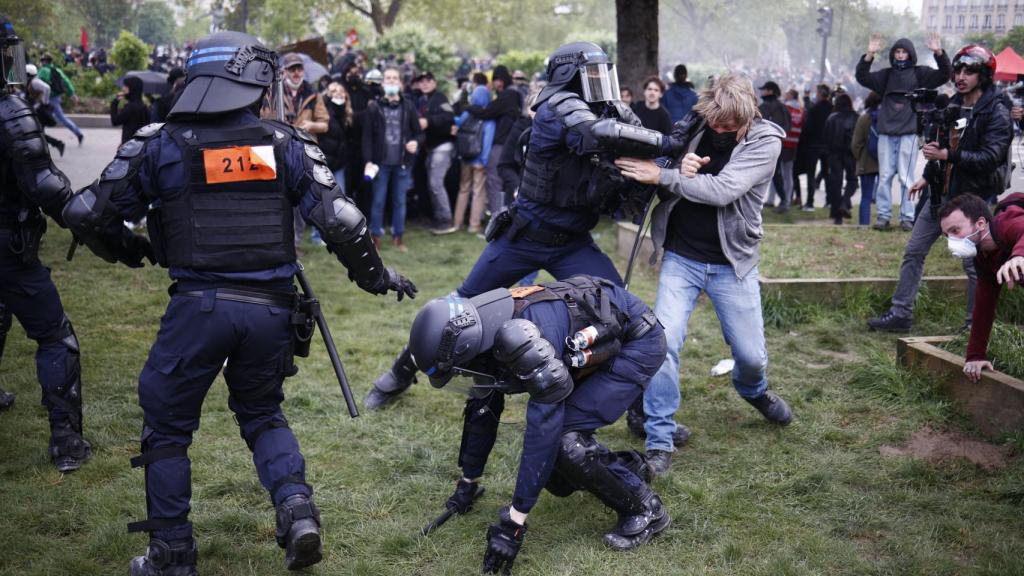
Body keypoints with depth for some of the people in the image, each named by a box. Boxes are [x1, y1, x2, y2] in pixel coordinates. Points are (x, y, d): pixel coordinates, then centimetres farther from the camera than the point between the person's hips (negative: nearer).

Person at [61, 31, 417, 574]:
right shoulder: (285, 143, 2)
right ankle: (297, 509, 3)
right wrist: (375, 275, 14)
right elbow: (341, 221, -2)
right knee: (261, 412, 25)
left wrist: (129, 251, 24)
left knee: (167, 425, 16)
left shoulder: (161, 143, 0)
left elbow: (86, 213, 4)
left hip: (198, 305, -2)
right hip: (269, 309, 2)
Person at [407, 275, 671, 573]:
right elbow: (482, 410, 8)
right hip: (600, 347, 8)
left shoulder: (525, 338, -36)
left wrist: (513, 522, -33)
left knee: (561, 438, -21)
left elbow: (543, 429, -36)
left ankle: (646, 508, -5)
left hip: (638, 343, -8)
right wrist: (468, 482, 19)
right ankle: (626, 469, 25)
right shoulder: (486, 334, -8)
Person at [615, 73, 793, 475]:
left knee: (751, 354, 7)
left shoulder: (765, 141, -12)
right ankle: (659, 442, -3)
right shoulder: (693, 127, -3)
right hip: (680, 257, 1)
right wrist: (680, 170, -18)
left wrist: (663, 176, -24)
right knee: (664, 342, -14)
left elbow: (722, 190, -25)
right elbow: (658, 177, 5)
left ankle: (753, 390, 46)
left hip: (732, 263, -1)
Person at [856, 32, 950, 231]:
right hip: (886, 133, 3)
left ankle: (908, 217, 3)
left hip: (908, 134, -3)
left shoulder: (919, 73, 6)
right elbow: (862, 78, 4)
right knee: (884, 176, 4)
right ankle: (883, 215, 9)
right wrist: (869, 55, -10)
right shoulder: (886, 75, 13)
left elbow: (944, 75, -4)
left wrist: (939, 53, -19)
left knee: (906, 177, -2)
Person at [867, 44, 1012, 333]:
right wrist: (927, 176, 22)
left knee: (973, 263, 1)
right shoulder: (953, 105, 11)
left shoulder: (996, 112, -12)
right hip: (940, 194, 8)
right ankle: (900, 314, 13)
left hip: (972, 198, -7)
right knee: (913, 252, 7)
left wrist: (947, 155, -25)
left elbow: (991, 157, -22)